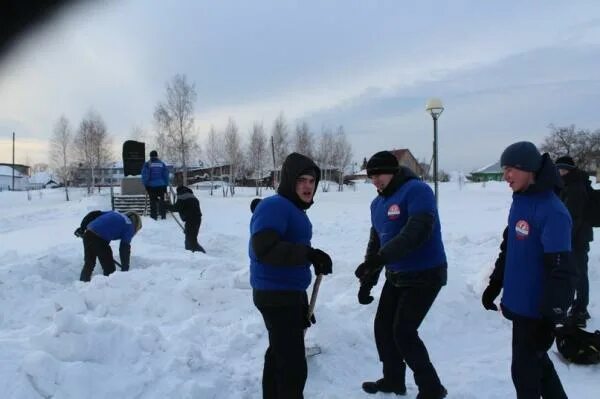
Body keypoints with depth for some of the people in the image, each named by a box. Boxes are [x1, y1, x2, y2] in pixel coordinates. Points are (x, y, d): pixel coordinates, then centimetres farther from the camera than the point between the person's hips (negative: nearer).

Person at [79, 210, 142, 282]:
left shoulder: (114, 213, 27)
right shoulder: (129, 226, 8)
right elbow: (125, 248, 2)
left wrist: (82, 228, 24)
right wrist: (125, 269, 5)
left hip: (88, 233, 7)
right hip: (100, 240, -7)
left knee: (88, 263, 25)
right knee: (109, 268, 8)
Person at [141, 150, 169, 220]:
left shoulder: (147, 164, -5)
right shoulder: (162, 164, 4)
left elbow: (145, 176, -6)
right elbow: (166, 175, 7)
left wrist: (145, 185, 4)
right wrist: (166, 185, 12)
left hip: (151, 185, -2)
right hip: (161, 185, 2)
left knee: (153, 201, 4)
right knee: (162, 200, 10)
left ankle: (154, 215, 4)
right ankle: (163, 214, 9)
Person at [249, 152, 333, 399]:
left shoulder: (295, 209, 15)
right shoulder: (274, 206, -18)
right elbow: (264, 249, -32)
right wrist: (309, 254, -36)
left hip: (288, 293, 11)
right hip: (277, 296, -11)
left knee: (279, 355, 23)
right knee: (293, 366, -7)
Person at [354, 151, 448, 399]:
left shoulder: (416, 191, -18)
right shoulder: (378, 203, 10)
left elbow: (417, 232, -33)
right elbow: (375, 242, 16)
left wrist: (380, 259, -39)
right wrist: (367, 282, 12)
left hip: (424, 275, -8)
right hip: (397, 275, 9)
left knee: (403, 332, -10)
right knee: (383, 327, 12)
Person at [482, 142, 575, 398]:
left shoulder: (552, 211, -21)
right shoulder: (518, 203, 6)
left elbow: (559, 269, -22)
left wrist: (553, 315, -21)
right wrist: (494, 286, 21)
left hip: (537, 308, -8)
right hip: (520, 303, 8)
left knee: (524, 368, 4)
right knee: (535, 360, 22)